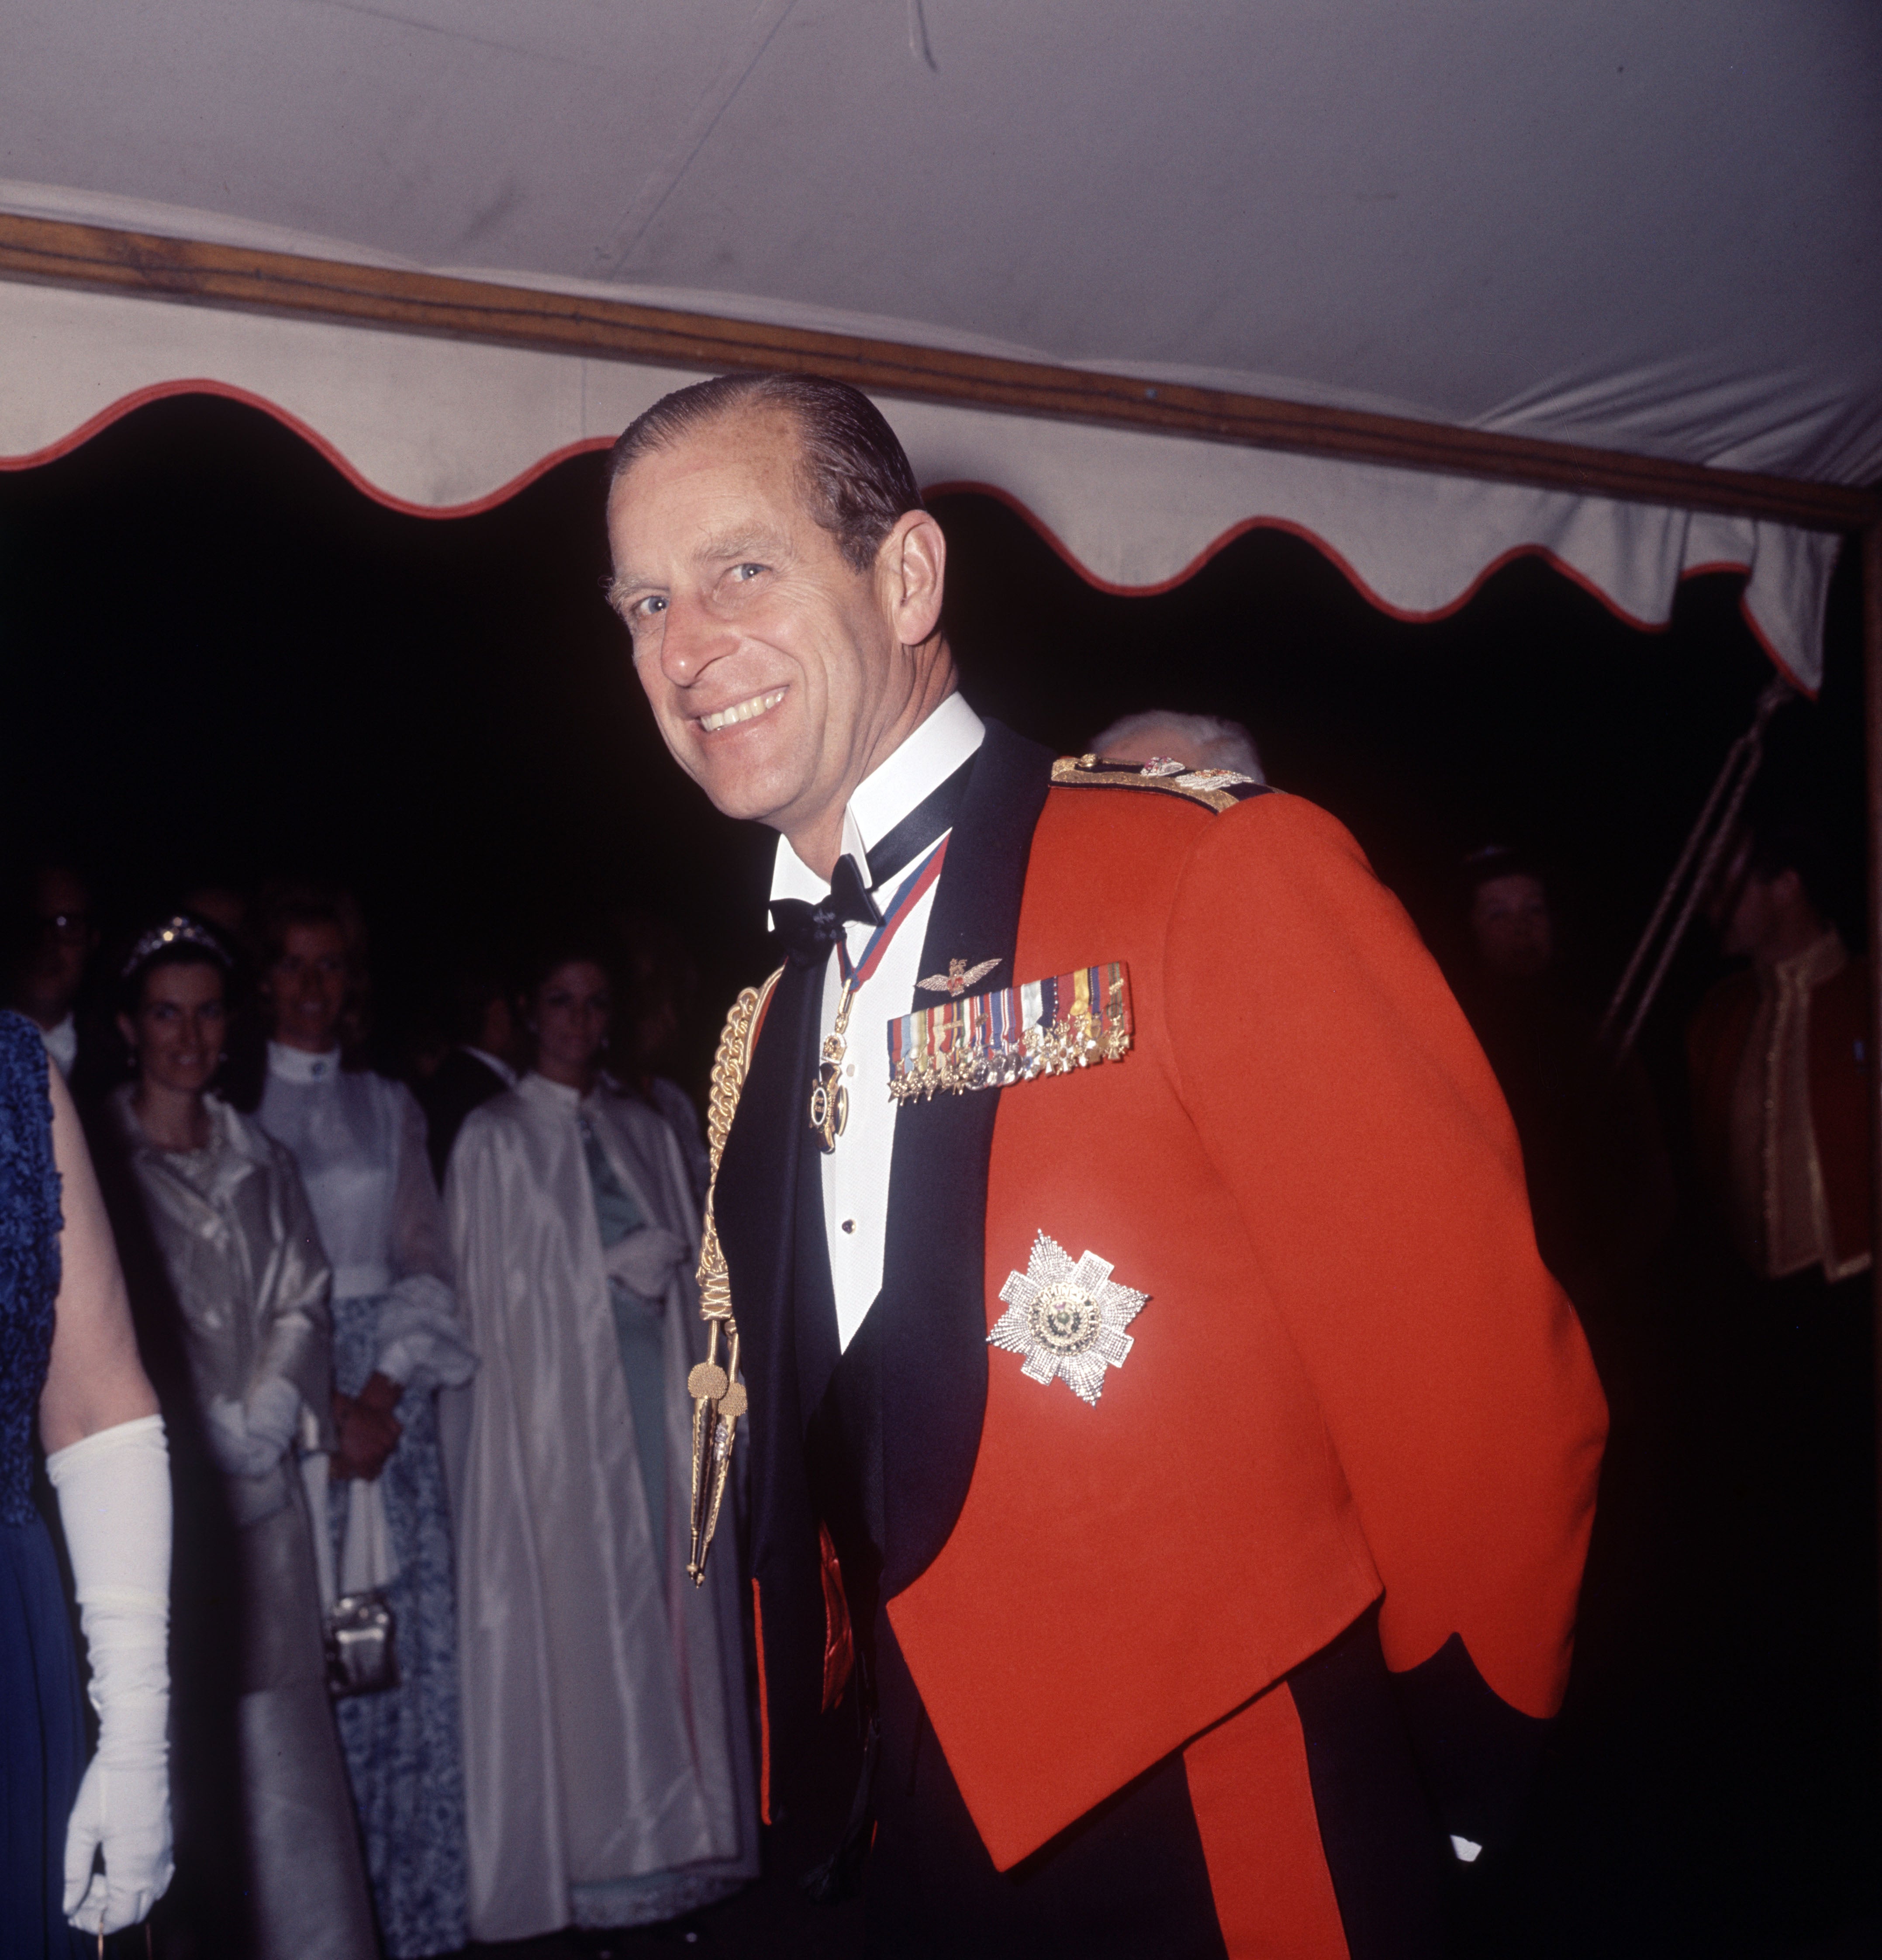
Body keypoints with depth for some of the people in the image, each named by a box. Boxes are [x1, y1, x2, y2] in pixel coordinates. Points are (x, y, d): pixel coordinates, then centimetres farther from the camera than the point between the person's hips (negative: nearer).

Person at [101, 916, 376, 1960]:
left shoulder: (260, 1160, 14)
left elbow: (304, 1303, 10)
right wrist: (214, 1438, -6)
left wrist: (265, 1422, -5)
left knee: (278, 1739, 4)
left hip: (262, 1488, 3)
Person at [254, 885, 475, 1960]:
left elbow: (425, 1263, 9)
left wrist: (382, 1392, -6)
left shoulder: (388, 1105, 12)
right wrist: (319, 1406, -11)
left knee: (404, 1645, 2)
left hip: (390, 1393, 3)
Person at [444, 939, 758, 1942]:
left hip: (652, 1397, 4)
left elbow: (680, 1271, 12)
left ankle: (663, 1838, 16)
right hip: (556, 1401, -4)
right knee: (572, 1622, -3)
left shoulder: (646, 1132, 14)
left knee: (660, 1617, 5)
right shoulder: (494, 1136, 1)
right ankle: (584, 1859, 8)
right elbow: (492, 1293, -3)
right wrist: (618, 1268, -5)